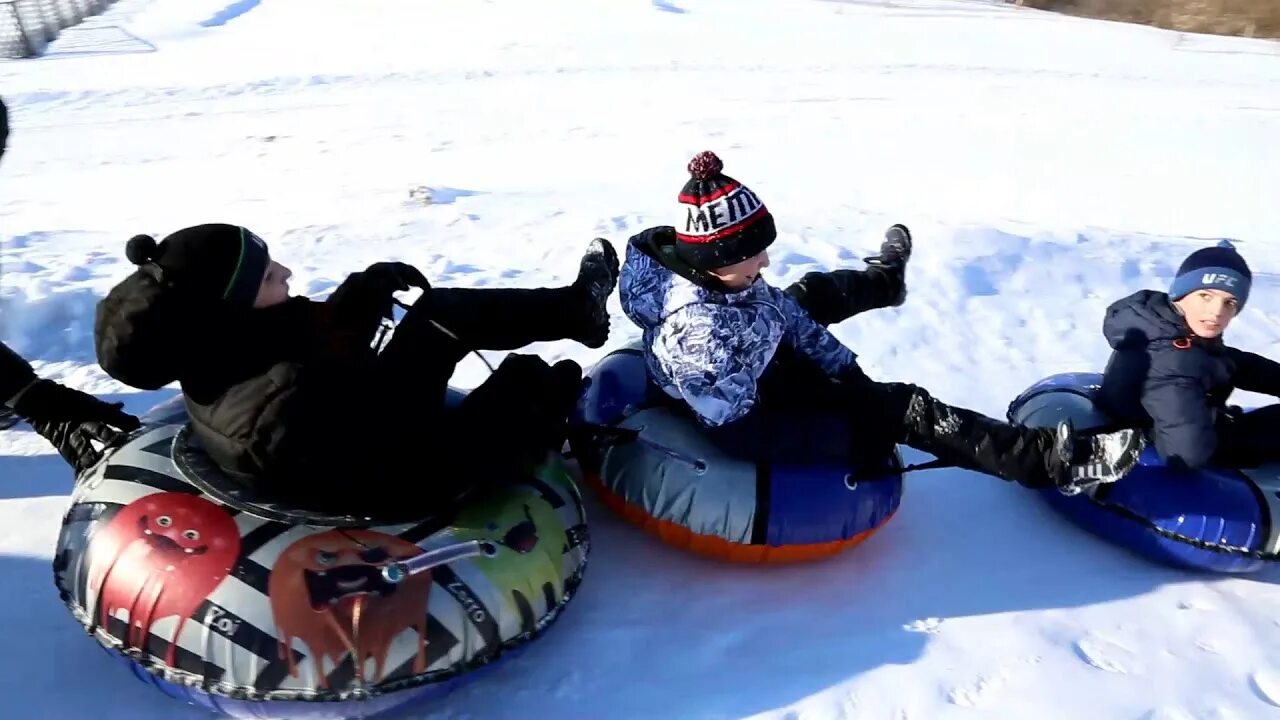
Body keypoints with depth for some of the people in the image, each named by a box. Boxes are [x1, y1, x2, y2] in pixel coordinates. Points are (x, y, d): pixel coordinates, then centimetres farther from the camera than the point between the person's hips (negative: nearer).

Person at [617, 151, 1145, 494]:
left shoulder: (715, 273, -15)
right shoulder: (699, 334, -40)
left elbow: (778, 312, 0)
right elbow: (745, 435, -33)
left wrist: (846, 371, 1)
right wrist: (852, 435, -26)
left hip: (764, 368, 9)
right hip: (754, 420, -9)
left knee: (808, 295, 28)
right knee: (903, 410, -15)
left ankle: (885, 280, 64)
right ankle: (1053, 461, -10)